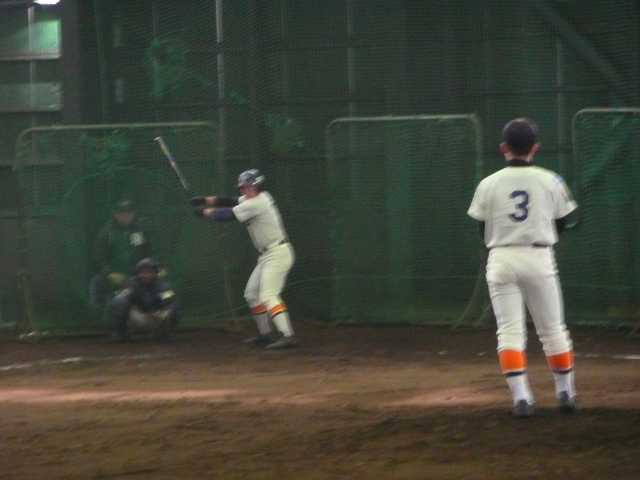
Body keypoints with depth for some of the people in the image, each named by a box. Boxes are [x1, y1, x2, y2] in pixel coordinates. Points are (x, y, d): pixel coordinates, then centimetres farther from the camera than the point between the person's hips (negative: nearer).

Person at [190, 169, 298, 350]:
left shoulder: (257, 203, -18)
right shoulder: (256, 198, 10)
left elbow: (228, 214, -16)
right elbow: (231, 201, 12)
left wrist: (205, 211, -3)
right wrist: (206, 200, 0)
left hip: (278, 254, -11)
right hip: (267, 254, 11)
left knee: (268, 295, -21)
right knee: (252, 294, 17)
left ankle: (288, 335, -31)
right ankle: (264, 333, 25)